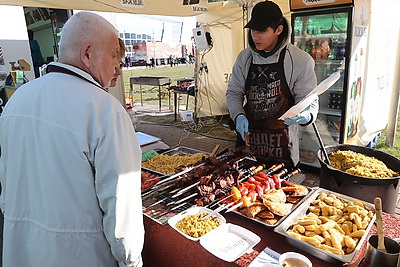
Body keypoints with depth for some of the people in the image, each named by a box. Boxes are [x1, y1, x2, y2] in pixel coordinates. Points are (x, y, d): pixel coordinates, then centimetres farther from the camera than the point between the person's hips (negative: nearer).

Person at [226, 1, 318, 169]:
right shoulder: (245, 58, 2)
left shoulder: (300, 60, -9)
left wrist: (306, 115, -28)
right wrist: (239, 115, -13)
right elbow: (234, 92, 6)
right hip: (248, 136, 3)